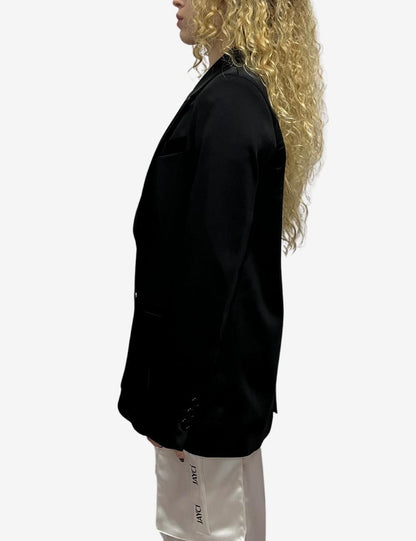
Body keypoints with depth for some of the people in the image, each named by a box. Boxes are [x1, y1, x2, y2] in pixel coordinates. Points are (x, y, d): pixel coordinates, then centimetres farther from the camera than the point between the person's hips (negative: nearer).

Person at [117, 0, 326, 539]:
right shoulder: (254, 94, 9)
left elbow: (209, 260, -24)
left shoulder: (226, 104, -21)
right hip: (235, 351, 10)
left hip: (205, 369, -10)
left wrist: (173, 403, -17)